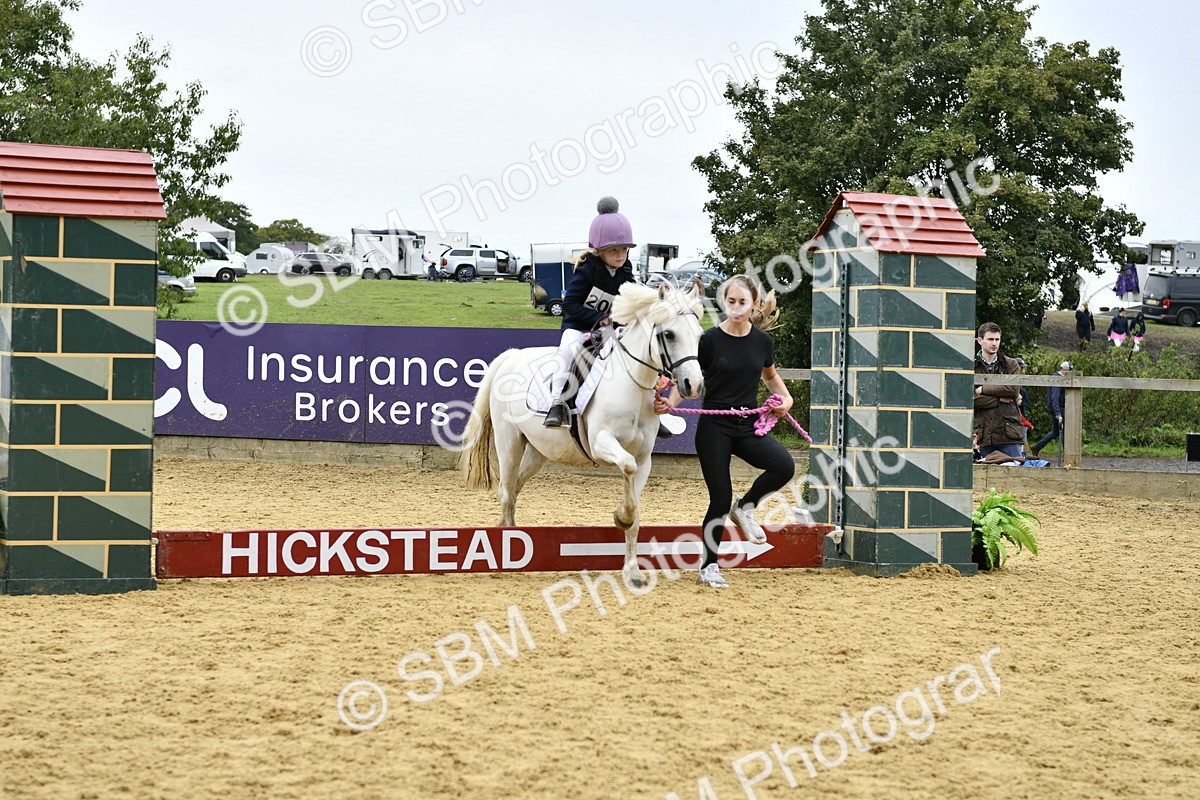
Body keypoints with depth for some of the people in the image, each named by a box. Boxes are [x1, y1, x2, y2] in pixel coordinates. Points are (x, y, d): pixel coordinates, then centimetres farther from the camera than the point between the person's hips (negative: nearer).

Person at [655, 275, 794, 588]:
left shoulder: (762, 341, 4)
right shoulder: (711, 340, -7)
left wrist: (785, 398, 7)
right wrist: (670, 402, -23)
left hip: (749, 427, 3)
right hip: (715, 426, -3)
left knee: (784, 466, -23)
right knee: (720, 500, -4)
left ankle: (745, 507, 5)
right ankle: (709, 566, 14)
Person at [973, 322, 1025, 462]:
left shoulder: (1011, 365, 12)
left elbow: (1014, 389, -6)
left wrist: (984, 389, -4)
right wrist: (1000, 399, -7)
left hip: (1008, 433, 0)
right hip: (983, 434, 0)